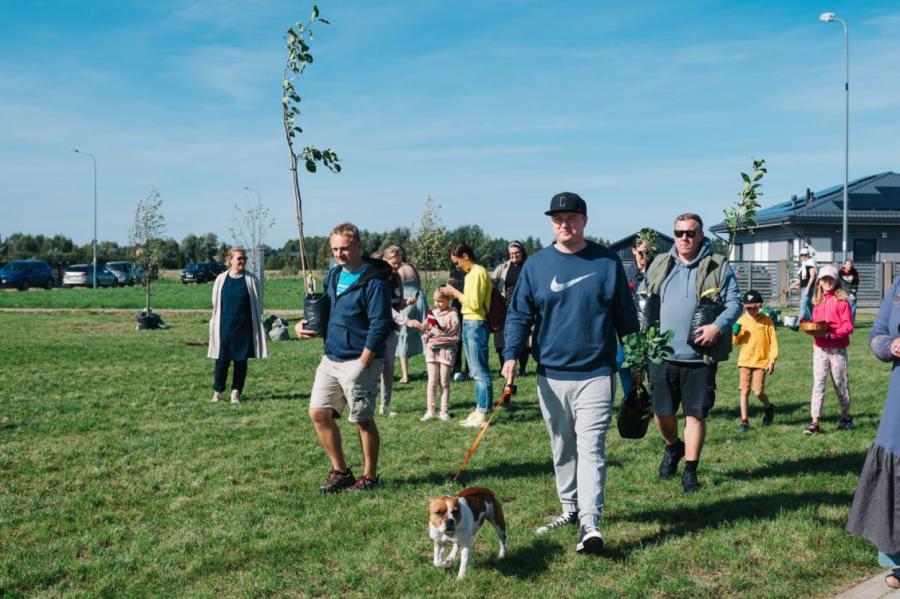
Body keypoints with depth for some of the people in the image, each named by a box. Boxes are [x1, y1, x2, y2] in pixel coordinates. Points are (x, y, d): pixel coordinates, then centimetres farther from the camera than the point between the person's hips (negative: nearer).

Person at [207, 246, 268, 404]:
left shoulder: (251, 280, 0)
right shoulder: (221, 279, 3)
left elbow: (258, 305, 5)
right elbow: (215, 304, 10)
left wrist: (257, 325, 3)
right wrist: (215, 325, 8)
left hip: (245, 327, 0)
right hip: (225, 326, 0)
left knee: (241, 360, 5)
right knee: (222, 360, 1)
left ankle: (236, 392, 14)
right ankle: (217, 391, 15)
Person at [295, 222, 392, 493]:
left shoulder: (374, 280, -13)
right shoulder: (333, 275, 11)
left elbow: (380, 325, -16)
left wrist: (362, 364, -18)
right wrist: (304, 324, 4)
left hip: (359, 361, -8)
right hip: (331, 359, 8)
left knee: (363, 420, 1)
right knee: (319, 413, 5)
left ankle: (369, 478, 17)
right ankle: (340, 472, 19)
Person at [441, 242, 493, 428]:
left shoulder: (477, 273, -13)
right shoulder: (472, 273, 15)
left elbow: (474, 303, -19)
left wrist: (455, 292, -10)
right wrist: (454, 293, 6)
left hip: (475, 325, -10)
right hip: (469, 324, 10)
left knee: (480, 371, -6)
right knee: (476, 371, 13)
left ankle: (483, 413, -2)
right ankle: (480, 409, 19)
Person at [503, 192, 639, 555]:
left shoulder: (607, 262, 1)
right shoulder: (536, 265, 4)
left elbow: (625, 315, 7)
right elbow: (519, 315, 3)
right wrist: (511, 355, -11)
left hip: (596, 374, -3)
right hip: (550, 375, 3)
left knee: (591, 448, -9)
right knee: (562, 449, 14)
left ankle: (590, 523, -11)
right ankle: (570, 509, 28)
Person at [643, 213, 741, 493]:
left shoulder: (718, 266, 0)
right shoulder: (659, 265, 10)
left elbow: (734, 302, -2)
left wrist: (718, 326, -19)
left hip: (700, 357, -3)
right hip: (663, 354, 3)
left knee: (696, 415, 3)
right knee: (662, 412, 9)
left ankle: (690, 471, 15)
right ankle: (673, 447, 39)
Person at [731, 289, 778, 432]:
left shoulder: (766, 321, -2)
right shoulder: (741, 320, 3)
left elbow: (773, 342, 0)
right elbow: (735, 342, 6)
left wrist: (772, 361, -5)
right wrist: (735, 333, -15)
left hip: (761, 362, -2)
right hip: (744, 361, 2)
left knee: (758, 391, -7)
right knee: (744, 391, -1)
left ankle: (768, 407, 24)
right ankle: (744, 421, 5)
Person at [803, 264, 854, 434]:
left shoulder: (841, 300, -8)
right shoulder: (818, 301, 9)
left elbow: (848, 326, -11)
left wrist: (830, 334, -21)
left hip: (837, 348, -4)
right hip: (819, 348, 4)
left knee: (840, 383, 10)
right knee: (818, 383, -1)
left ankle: (846, 417, 29)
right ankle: (815, 421, -2)